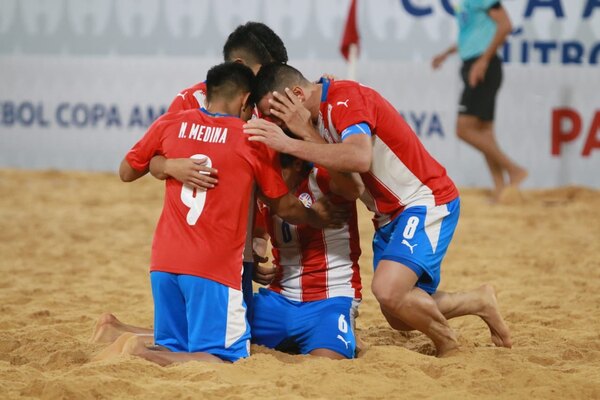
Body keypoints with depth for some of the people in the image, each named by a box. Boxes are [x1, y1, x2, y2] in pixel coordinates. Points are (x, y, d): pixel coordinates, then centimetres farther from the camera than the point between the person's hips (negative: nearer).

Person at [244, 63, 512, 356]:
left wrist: (291, 144, -39)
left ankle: (448, 346, -1)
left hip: (427, 202, -10)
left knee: (388, 290, -26)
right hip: (389, 215, 10)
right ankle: (480, 302, 31)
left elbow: (360, 158, -40)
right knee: (400, 317, 11)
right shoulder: (318, 115, 7)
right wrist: (305, 131, -16)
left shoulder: (346, 97, -20)